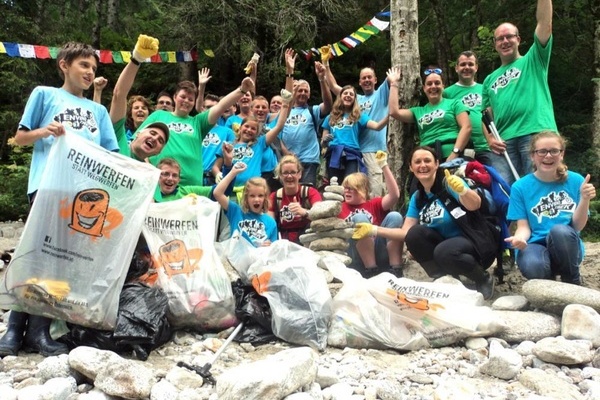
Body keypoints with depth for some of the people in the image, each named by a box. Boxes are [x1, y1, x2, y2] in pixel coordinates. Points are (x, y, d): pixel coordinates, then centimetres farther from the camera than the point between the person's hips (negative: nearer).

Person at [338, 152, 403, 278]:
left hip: (382, 254, 1)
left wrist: (384, 165, -3)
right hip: (358, 258, -1)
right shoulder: (341, 207, 21)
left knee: (394, 216, -18)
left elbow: (394, 195, 0)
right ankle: (371, 270, -27)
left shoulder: (375, 204, 20)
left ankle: (396, 269, -24)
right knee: (359, 218, -24)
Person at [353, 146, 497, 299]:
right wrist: (374, 230, -10)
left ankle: (484, 279, -7)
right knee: (414, 234, -19)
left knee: (443, 252, -36)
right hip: (446, 243, 5)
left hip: (477, 244, -5)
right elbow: (406, 232, 1)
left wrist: (463, 190, -52)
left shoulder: (449, 183, -14)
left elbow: (475, 205, -31)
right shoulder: (417, 198, 5)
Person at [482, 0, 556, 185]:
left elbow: (544, 22, 4)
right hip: (503, 142, 3)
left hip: (537, 135, -3)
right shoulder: (490, 79, 25)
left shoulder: (533, 60, 16)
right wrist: (489, 139, 3)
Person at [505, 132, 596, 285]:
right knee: (533, 266, -37)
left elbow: (577, 226, 0)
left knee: (560, 230, -35)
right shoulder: (520, 187, 0)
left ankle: (573, 282, -7)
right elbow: (524, 226, -2)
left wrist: (584, 199, -17)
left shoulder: (576, 181, 2)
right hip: (535, 244, 0)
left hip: (566, 247, 1)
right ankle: (546, 280, 4)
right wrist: (519, 238, -25)